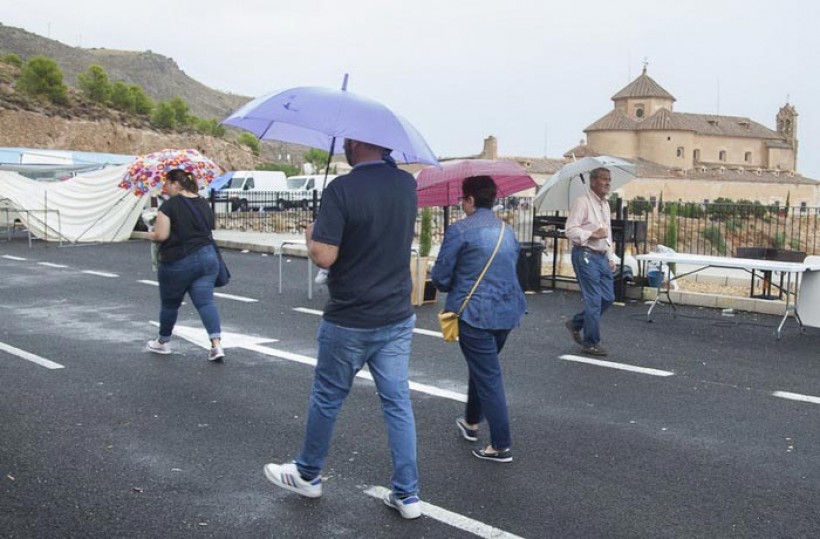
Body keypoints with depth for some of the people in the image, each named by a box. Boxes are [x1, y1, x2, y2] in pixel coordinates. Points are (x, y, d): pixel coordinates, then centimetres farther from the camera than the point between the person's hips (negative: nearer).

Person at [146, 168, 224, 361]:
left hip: (177, 262, -5)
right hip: (207, 257, 5)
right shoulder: (204, 204, 8)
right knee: (206, 301, -2)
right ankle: (216, 344, -19)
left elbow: (161, 235, -17)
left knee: (169, 304, 15)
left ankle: (163, 342, 34)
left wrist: (150, 235, 4)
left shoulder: (170, 205, -12)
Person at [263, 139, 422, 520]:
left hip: (349, 321, -5)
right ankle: (407, 494, 14)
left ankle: (308, 475, 33)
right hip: (398, 317, 5)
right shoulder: (407, 184, 1)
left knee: (327, 398, 14)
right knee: (398, 403, 9)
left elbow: (323, 256, -22)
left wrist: (311, 234, -2)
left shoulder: (342, 189, -19)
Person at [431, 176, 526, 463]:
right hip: (506, 310, 7)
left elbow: (440, 276, -9)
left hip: (474, 313, -7)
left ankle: (501, 446, 2)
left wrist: (453, 287, 12)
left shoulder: (459, 229, -12)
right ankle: (471, 422, 41)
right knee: (482, 367, 24)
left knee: (488, 376, -1)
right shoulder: (508, 231, 10)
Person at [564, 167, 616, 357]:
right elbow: (570, 230, -16)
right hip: (585, 255, -8)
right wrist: (592, 234, -24)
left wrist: (611, 258, 20)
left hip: (602, 256, 9)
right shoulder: (582, 202, -10)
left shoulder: (605, 204, 16)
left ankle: (576, 324, 27)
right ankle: (591, 343, 5)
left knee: (608, 297, 9)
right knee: (593, 300, -6)